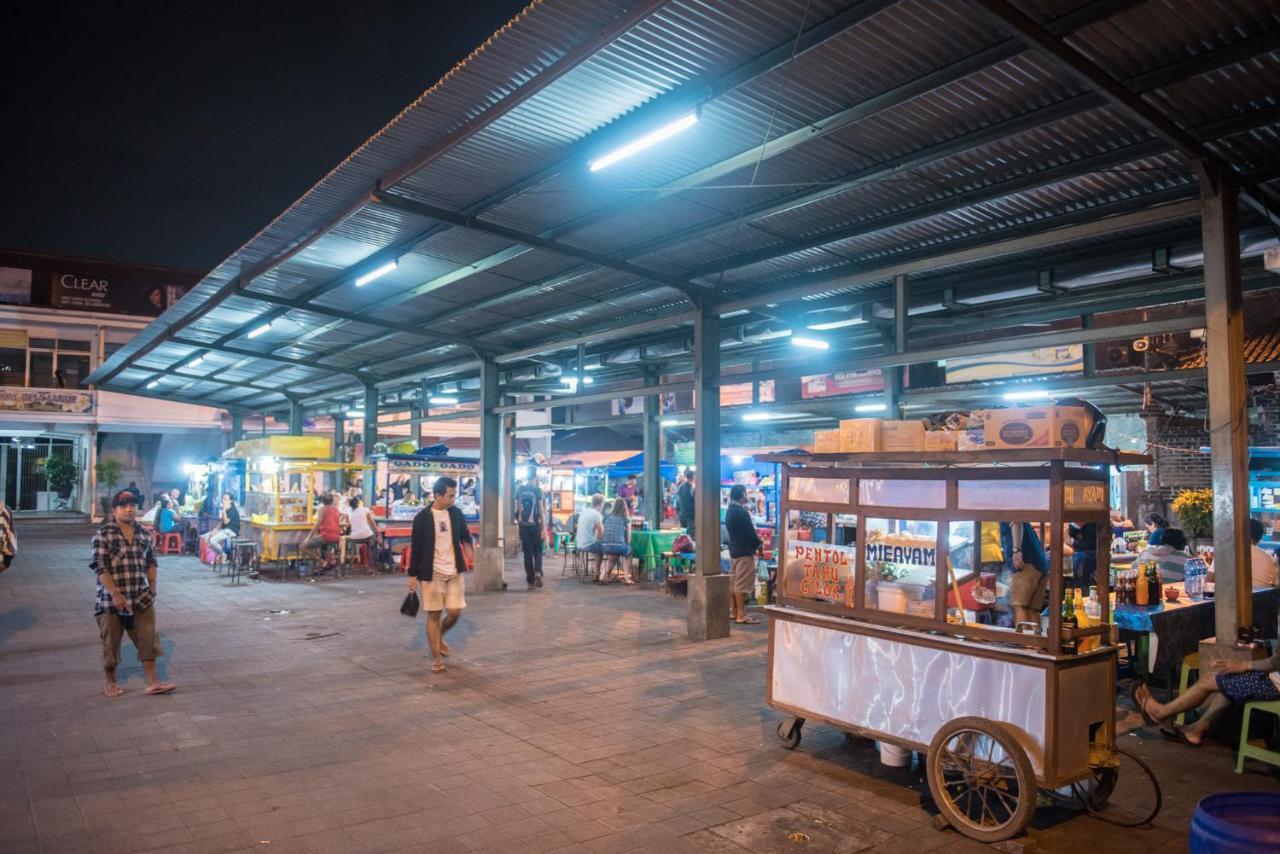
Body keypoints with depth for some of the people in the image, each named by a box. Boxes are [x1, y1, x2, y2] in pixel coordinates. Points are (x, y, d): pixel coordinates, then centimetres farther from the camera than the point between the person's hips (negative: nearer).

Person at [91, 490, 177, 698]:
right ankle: (111, 683, 26)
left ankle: (152, 681, 11)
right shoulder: (103, 534, -9)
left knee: (148, 639, 4)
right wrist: (116, 594, -21)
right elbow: (100, 567, -15)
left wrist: (152, 583, 4)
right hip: (111, 600, -4)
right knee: (111, 642, 9)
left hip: (141, 599, 4)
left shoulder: (143, 533, 7)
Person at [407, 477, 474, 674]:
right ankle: (436, 656, 13)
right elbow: (416, 547, -6)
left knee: (455, 611, 2)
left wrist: (468, 550, -5)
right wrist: (413, 575, -5)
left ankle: (439, 637, 31)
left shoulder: (456, 513, 2)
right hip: (432, 573, -4)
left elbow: (465, 536, 16)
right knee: (433, 613, 1)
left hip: (454, 572, 4)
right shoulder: (423, 517, -9)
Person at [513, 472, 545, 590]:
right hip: (535, 525, -2)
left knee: (527, 553, 7)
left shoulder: (519, 490, 4)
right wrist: (544, 528, -6)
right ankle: (538, 572, -14)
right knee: (538, 551, 10)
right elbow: (541, 510, -8)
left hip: (523, 525, 2)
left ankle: (531, 581, 7)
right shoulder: (537, 491, -5)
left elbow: (516, 510, 6)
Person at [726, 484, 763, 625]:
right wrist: (759, 544, -1)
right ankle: (741, 616, -6)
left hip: (734, 549, 10)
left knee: (733, 582, 13)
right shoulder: (741, 511, -18)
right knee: (742, 584, -7)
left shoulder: (730, 510, 11)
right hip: (744, 551, -10)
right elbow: (750, 532, -17)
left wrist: (755, 539, 14)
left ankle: (733, 612, 20)